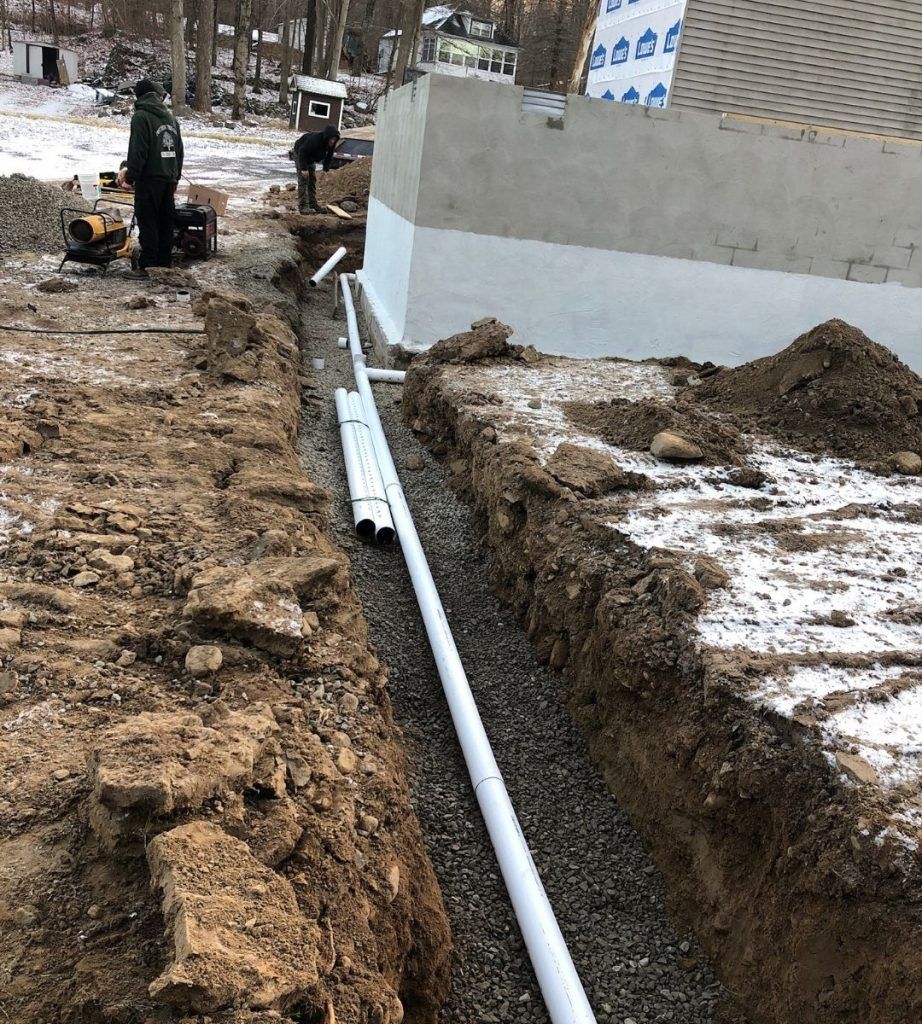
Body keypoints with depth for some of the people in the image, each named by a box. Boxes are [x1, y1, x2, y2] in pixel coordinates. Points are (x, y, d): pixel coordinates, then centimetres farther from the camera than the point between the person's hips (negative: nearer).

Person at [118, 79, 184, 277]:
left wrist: (130, 177, -10)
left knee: (148, 222, -4)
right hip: (169, 179, 7)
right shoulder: (170, 117, 14)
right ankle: (164, 263, 15)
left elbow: (138, 151, -16)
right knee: (166, 222, 10)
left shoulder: (141, 117, -9)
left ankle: (148, 265, -4)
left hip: (149, 179, -7)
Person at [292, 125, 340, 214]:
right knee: (303, 181, -14)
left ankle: (313, 205, 15)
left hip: (310, 159, 8)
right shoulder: (315, 139, -38)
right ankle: (303, 207, -16)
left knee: (313, 180, 9)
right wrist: (304, 168, -36)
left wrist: (326, 167, -8)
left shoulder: (331, 143, -16)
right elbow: (302, 152, -35)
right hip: (300, 155, -8)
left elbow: (329, 155, 3)